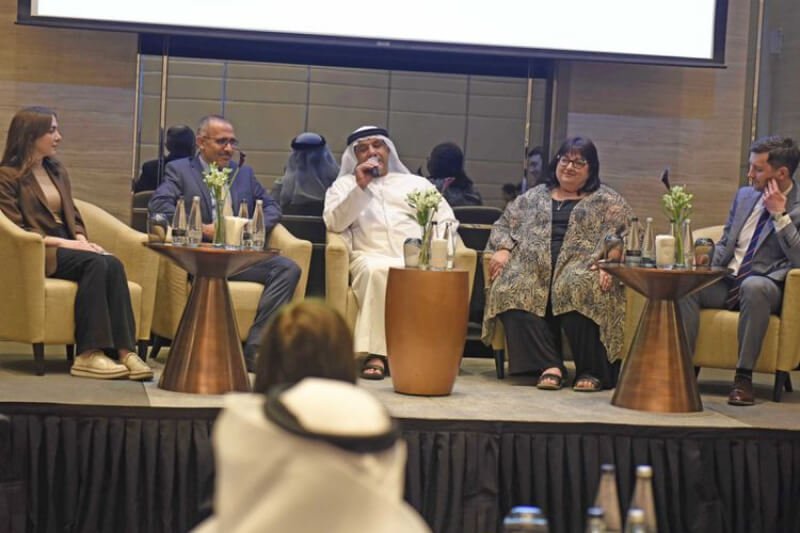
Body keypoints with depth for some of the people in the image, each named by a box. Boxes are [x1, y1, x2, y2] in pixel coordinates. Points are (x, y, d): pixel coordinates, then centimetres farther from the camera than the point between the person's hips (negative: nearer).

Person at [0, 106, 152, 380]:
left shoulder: (57, 171, 22)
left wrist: (82, 240, -2)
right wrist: (64, 243, -18)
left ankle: (124, 350, -35)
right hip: (36, 253, -6)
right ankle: (88, 354, -36)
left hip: (67, 247, 6)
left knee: (113, 264, -26)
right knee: (95, 263, -32)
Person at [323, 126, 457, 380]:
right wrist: (360, 187, -4)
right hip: (372, 257, -1)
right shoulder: (345, 185, 23)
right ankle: (375, 352, -39)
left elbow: (446, 220, 15)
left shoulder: (417, 183, 26)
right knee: (376, 270, -38)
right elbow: (334, 223, 5)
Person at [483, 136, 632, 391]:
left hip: (581, 268, -3)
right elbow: (503, 224, 26)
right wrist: (502, 249, 4)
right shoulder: (533, 197, 28)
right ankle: (549, 365, -31)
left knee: (580, 291, -39)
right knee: (512, 289, -31)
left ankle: (591, 371, -27)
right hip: (533, 270, 3)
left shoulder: (608, 202, 16)